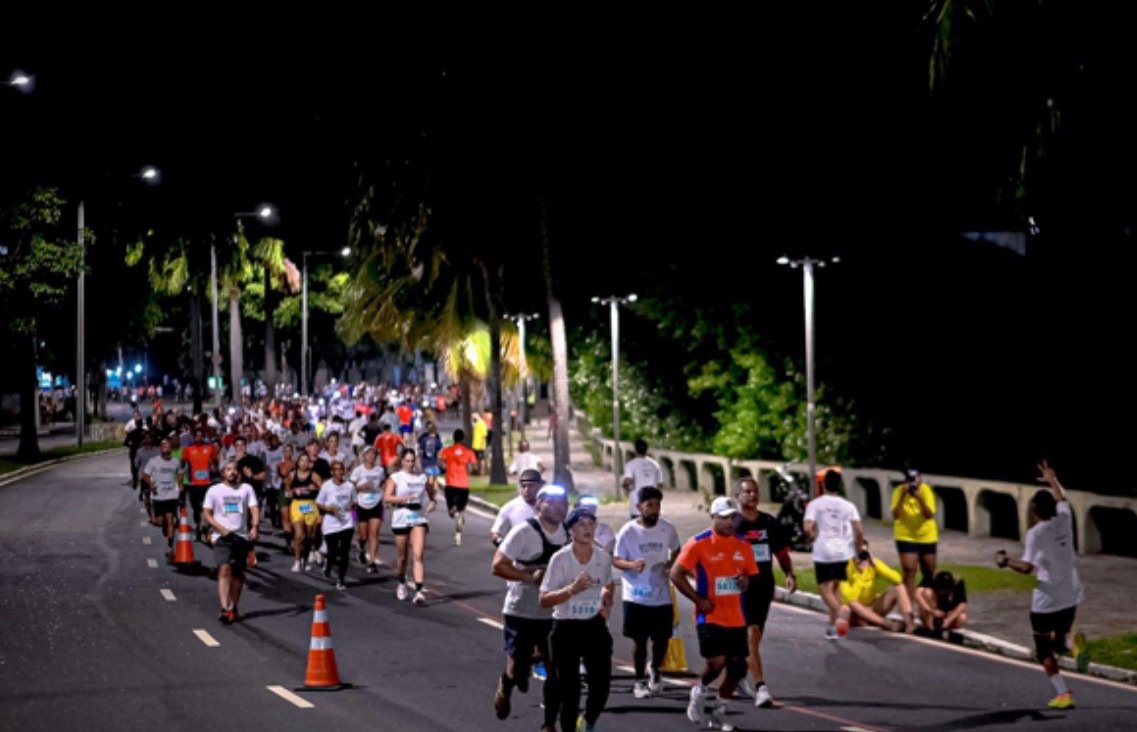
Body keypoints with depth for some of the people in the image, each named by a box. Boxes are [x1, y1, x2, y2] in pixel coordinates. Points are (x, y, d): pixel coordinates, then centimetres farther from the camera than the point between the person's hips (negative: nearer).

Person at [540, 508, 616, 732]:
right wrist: (572, 589, -29)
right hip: (566, 629, -4)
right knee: (569, 690, -1)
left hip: (595, 627, 4)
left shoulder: (604, 557, 0)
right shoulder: (560, 559, -13)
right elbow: (544, 599, -15)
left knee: (602, 683, 2)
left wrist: (607, 604, 3)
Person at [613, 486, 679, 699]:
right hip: (636, 596, -2)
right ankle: (640, 681, 18)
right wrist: (632, 565, -26)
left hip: (661, 596, 2)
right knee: (639, 639, 4)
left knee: (662, 638, 8)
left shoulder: (668, 529, -2)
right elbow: (616, 560, -5)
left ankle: (655, 670, 36)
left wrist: (670, 565, -5)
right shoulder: (628, 531, -10)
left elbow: (676, 550, 16)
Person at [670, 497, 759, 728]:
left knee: (737, 666, 4)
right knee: (716, 663, -14)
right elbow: (676, 574, -8)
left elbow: (753, 575, 19)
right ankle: (699, 692, 17)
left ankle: (719, 709, 24)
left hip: (736, 619, 5)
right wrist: (699, 600, -12)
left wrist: (747, 581, -6)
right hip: (710, 616, -5)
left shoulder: (743, 546, 8)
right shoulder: (698, 543, -8)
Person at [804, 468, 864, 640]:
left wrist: (814, 538, 6)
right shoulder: (848, 506, 3)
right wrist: (858, 546, 13)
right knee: (835, 586, 18)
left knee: (824, 587, 2)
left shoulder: (815, 504, -4)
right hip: (842, 551, 3)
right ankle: (832, 625, 19)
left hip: (822, 552, -3)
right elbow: (859, 532, -3)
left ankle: (838, 615, -24)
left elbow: (808, 529, -14)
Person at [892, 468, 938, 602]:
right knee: (909, 571, -15)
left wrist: (919, 498, -29)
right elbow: (895, 515, -18)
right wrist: (903, 496, -26)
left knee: (929, 573, 12)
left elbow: (930, 515, -17)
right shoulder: (899, 491, -10)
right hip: (905, 537, -2)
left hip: (927, 536, 2)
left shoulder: (926, 490, -10)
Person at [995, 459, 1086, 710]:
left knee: (1043, 649, 10)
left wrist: (1005, 560, -6)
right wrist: (1052, 480, 42)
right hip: (1070, 596, 6)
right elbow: (1061, 499, 25)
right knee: (1058, 640, 21)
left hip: (1047, 599, -6)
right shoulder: (1064, 519, 2)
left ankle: (1063, 693, -3)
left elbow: (1027, 567, -22)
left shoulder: (1036, 533, -15)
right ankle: (1072, 643, -16)